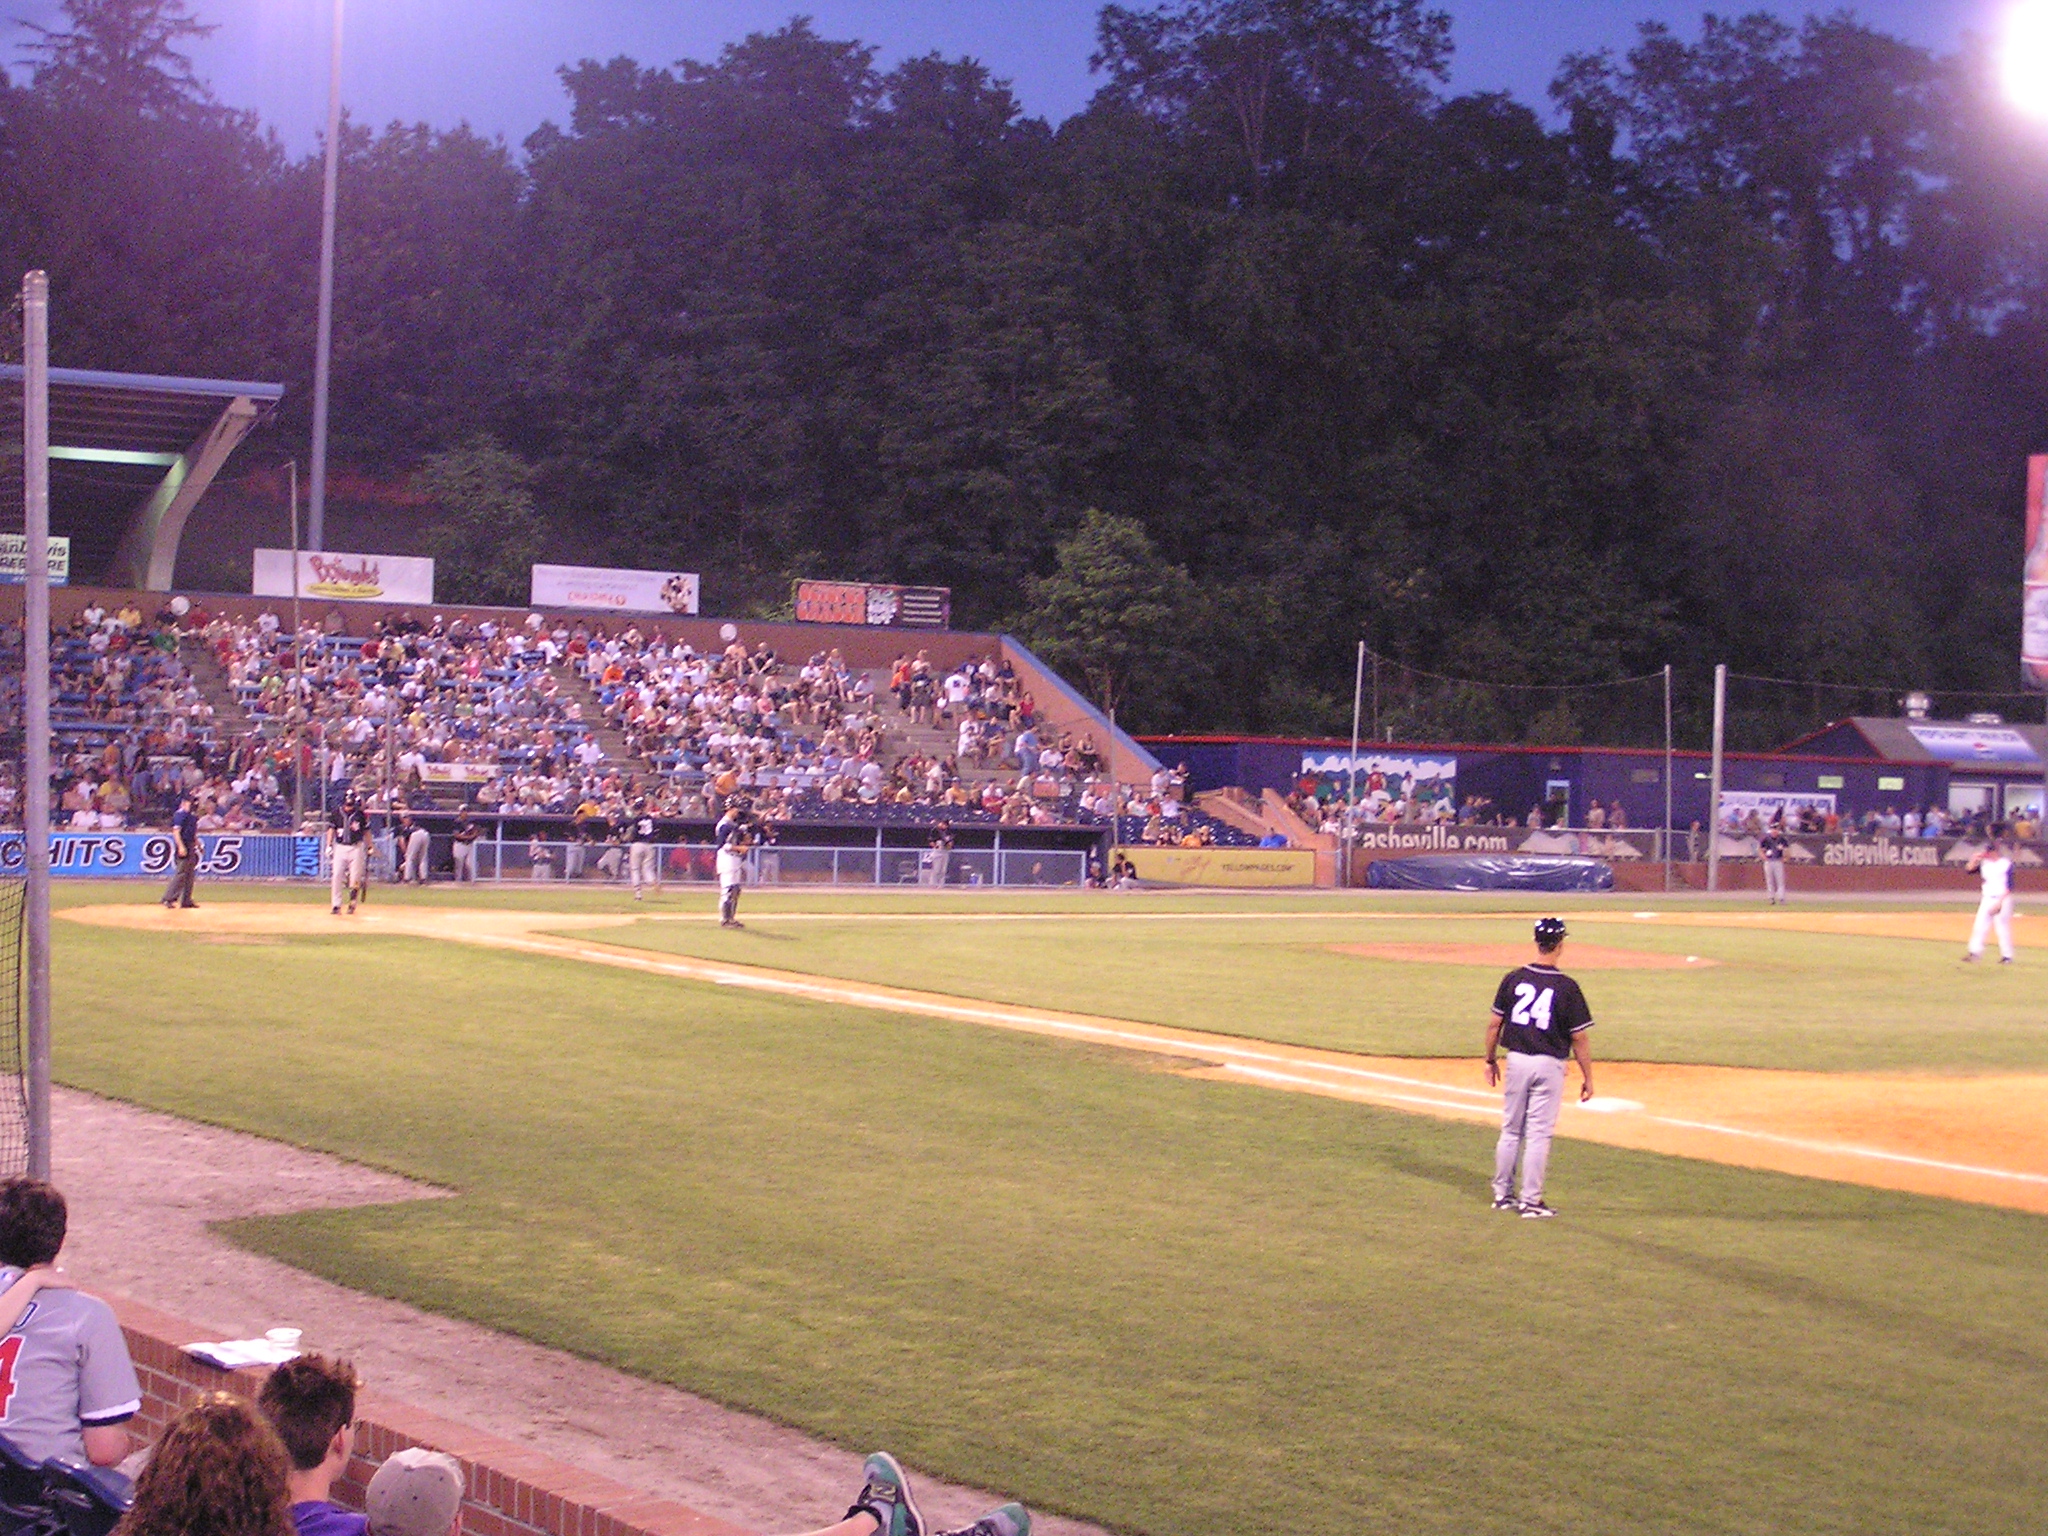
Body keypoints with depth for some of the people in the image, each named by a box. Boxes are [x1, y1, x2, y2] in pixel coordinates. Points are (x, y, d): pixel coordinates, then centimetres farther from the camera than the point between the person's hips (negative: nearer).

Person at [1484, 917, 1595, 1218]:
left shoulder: (1513, 979, -2)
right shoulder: (1566, 987, -11)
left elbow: (1494, 1024, 2)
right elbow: (1579, 1038, -8)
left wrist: (1491, 1060, 15)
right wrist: (1587, 1077, 0)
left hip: (1516, 1060, 3)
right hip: (1549, 1065, -3)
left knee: (1511, 1130, 14)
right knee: (1539, 1134, 2)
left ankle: (1502, 1194, 22)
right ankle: (1530, 1200, 5)